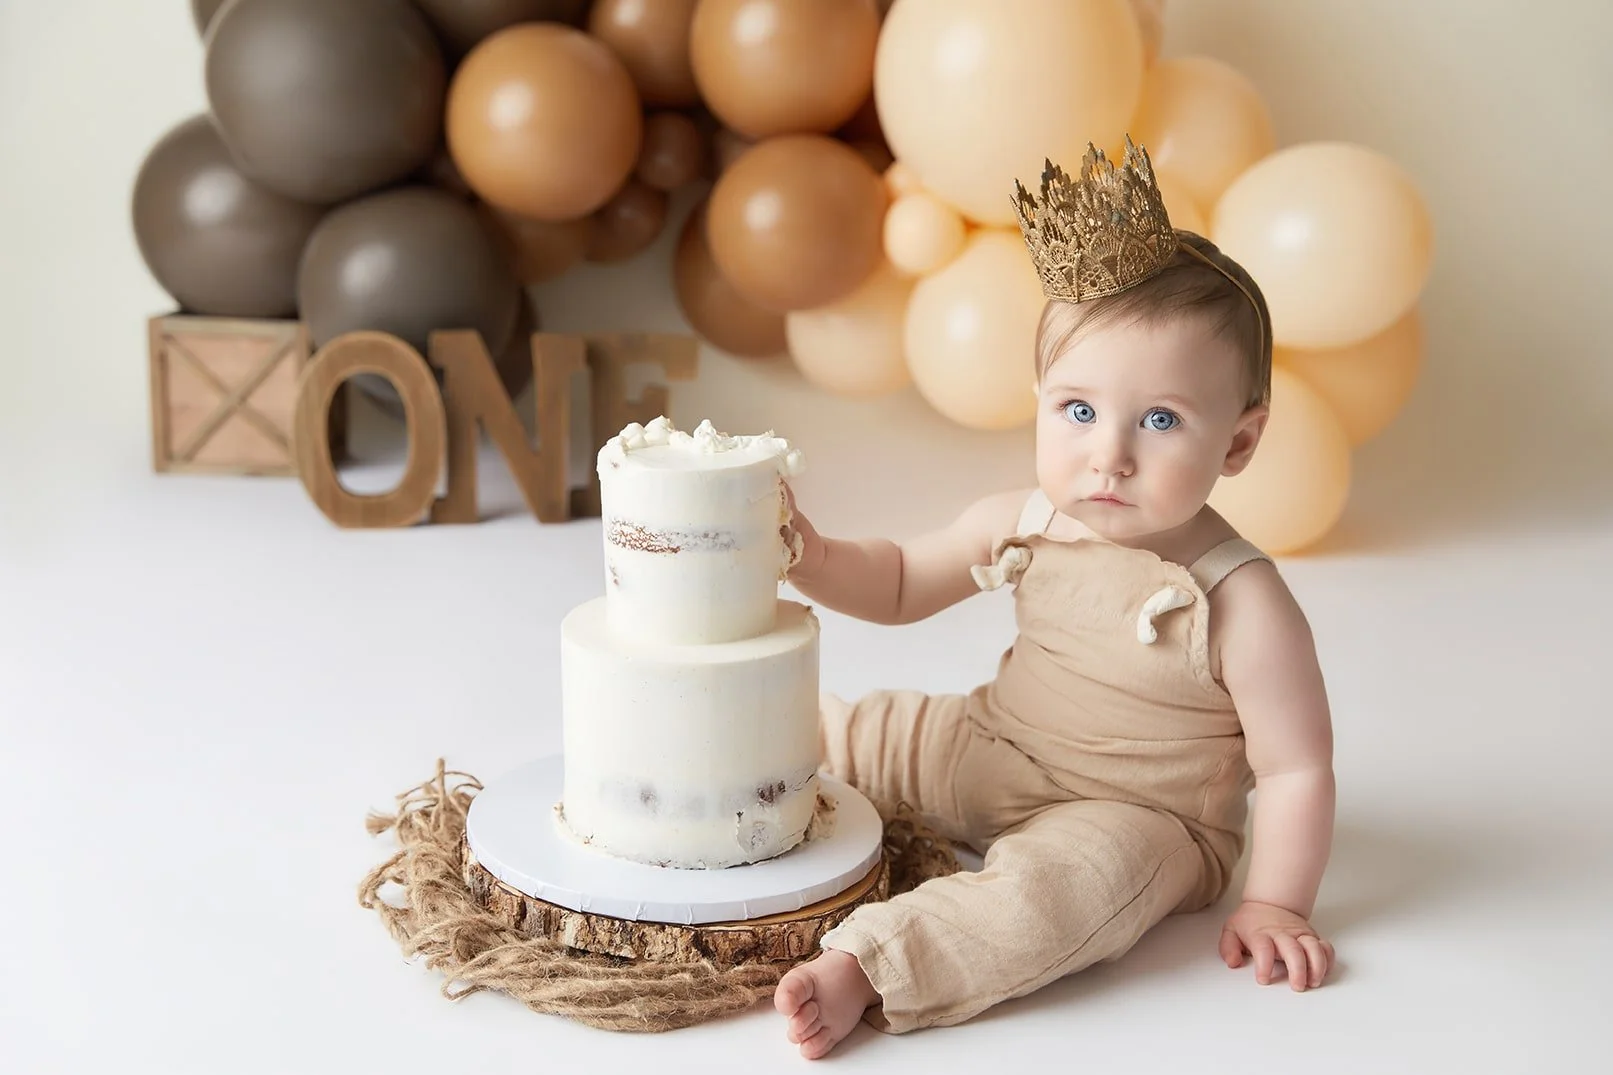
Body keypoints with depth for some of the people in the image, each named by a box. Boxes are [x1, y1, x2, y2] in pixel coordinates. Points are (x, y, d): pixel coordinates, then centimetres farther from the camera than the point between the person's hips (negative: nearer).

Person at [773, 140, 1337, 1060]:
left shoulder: (1240, 602, -26)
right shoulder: (1020, 525, -8)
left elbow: (1296, 769, -19)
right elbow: (900, 584, 7)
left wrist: (1275, 908, -19)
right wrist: (809, 557, -10)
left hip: (1136, 820, -6)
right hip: (993, 755, 6)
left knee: (1061, 880, -36)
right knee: (846, 726, 9)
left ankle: (866, 968, -37)